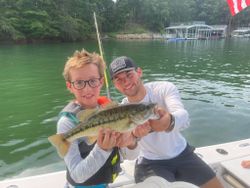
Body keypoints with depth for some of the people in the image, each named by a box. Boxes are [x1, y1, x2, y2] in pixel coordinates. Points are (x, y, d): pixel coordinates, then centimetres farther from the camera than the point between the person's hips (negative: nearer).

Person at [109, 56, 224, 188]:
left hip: (182, 154, 2)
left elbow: (184, 117, -34)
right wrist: (133, 135, -49)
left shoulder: (165, 88, -16)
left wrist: (170, 121, -58)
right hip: (150, 163, -1)